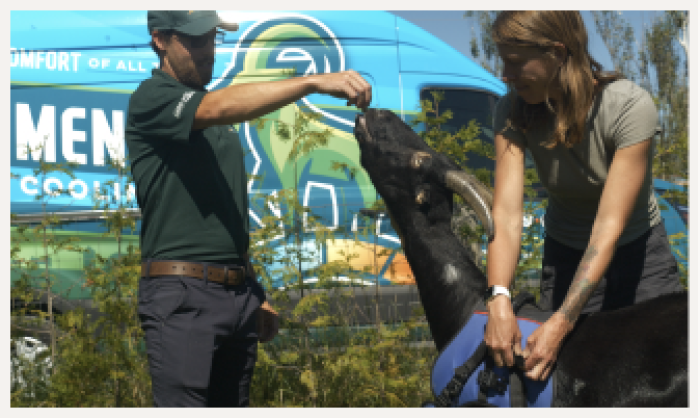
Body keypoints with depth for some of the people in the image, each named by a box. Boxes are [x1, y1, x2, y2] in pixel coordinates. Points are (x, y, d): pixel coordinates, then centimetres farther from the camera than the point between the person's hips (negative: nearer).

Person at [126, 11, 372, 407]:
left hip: (238, 294, 8)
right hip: (182, 291, -8)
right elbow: (218, 108, -25)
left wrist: (256, 295, 19)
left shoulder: (216, 120, 21)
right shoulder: (151, 99, -4)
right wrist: (315, 81, -32)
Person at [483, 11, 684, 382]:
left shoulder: (630, 107, -28)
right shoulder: (512, 111, -17)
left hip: (638, 253, -2)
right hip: (565, 257, 2)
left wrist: (562, 321, -39)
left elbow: (609, 226, -31)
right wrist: (499, 300, -43)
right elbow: (506, 214, -26)